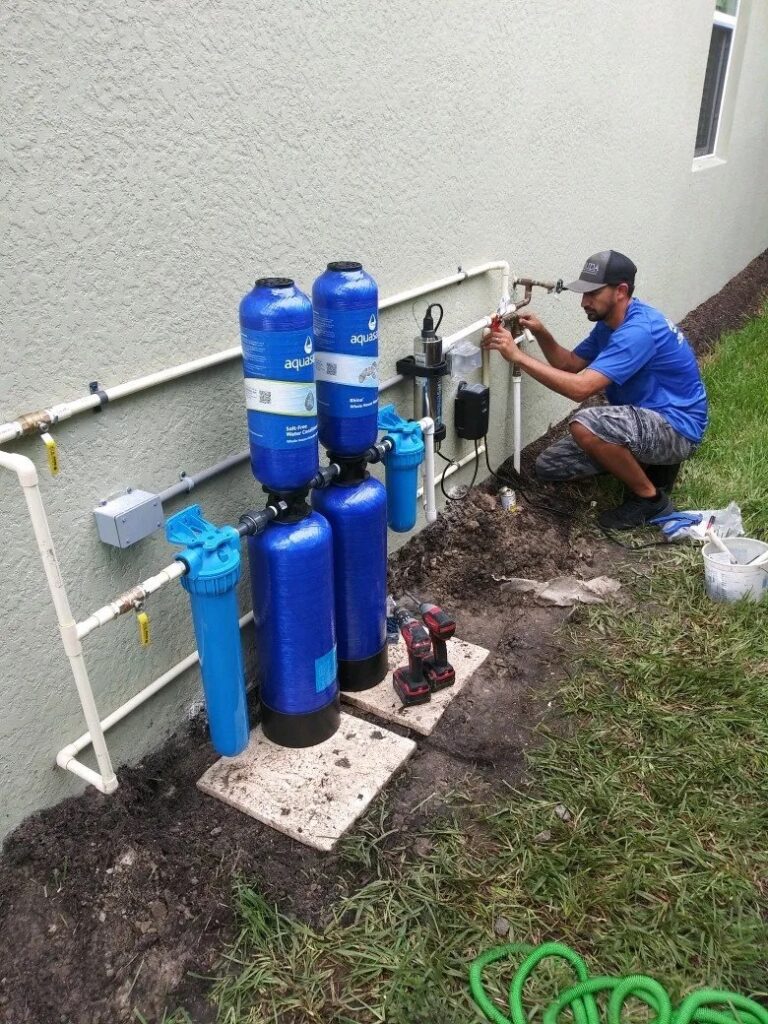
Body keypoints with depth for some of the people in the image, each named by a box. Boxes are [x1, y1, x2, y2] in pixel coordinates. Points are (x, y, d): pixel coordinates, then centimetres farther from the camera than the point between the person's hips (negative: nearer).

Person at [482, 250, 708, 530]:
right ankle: (648, 464, 13)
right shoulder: (609, 322, 4)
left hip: (676, 429, -9)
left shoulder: (638, 330, -28)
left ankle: (650, 497, -13)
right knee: (549, 465, 4)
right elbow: (570, 364, 12)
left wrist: (518, 355, -32)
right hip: (641, 423, 9)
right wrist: (541, 334, -6)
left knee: (585, 424, -37)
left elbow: (580, 388, -36)